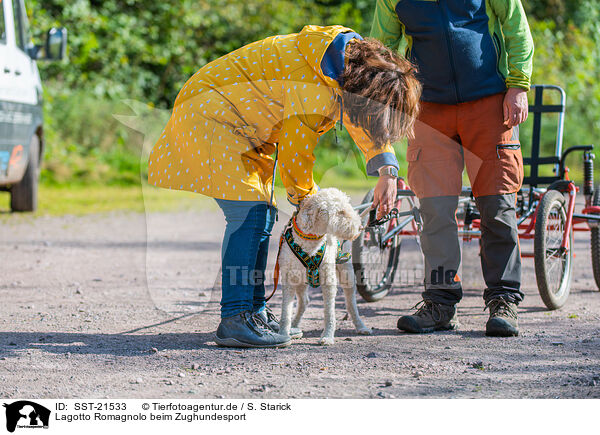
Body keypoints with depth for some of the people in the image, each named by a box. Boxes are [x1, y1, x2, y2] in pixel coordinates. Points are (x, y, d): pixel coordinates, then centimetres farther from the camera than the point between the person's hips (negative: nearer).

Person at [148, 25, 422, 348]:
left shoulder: (357, 54, -4)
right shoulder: (318, 94, -31)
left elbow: (371, 119, 13)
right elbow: (293, 156, -18)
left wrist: (386, 172, 1)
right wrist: (304, 197, 1)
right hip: (209, 113, -10)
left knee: (261, 214, 8)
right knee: (248, 213, -18)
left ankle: (254, 311, 15)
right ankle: (235, 320, -20)